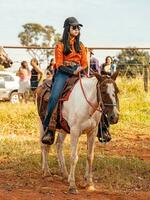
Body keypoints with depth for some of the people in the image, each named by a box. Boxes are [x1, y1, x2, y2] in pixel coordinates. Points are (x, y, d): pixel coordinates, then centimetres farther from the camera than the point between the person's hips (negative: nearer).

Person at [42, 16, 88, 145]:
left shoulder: (81, 46, 20)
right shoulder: (61, 45, 7)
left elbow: (85, 63, 17)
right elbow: (59, 65, 0)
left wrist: (80, 69, -6)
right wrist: (72, 71, -14)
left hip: (78, 73, 3)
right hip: (63, 73, -3)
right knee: (54, 97, -28)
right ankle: (48, 129, -26)